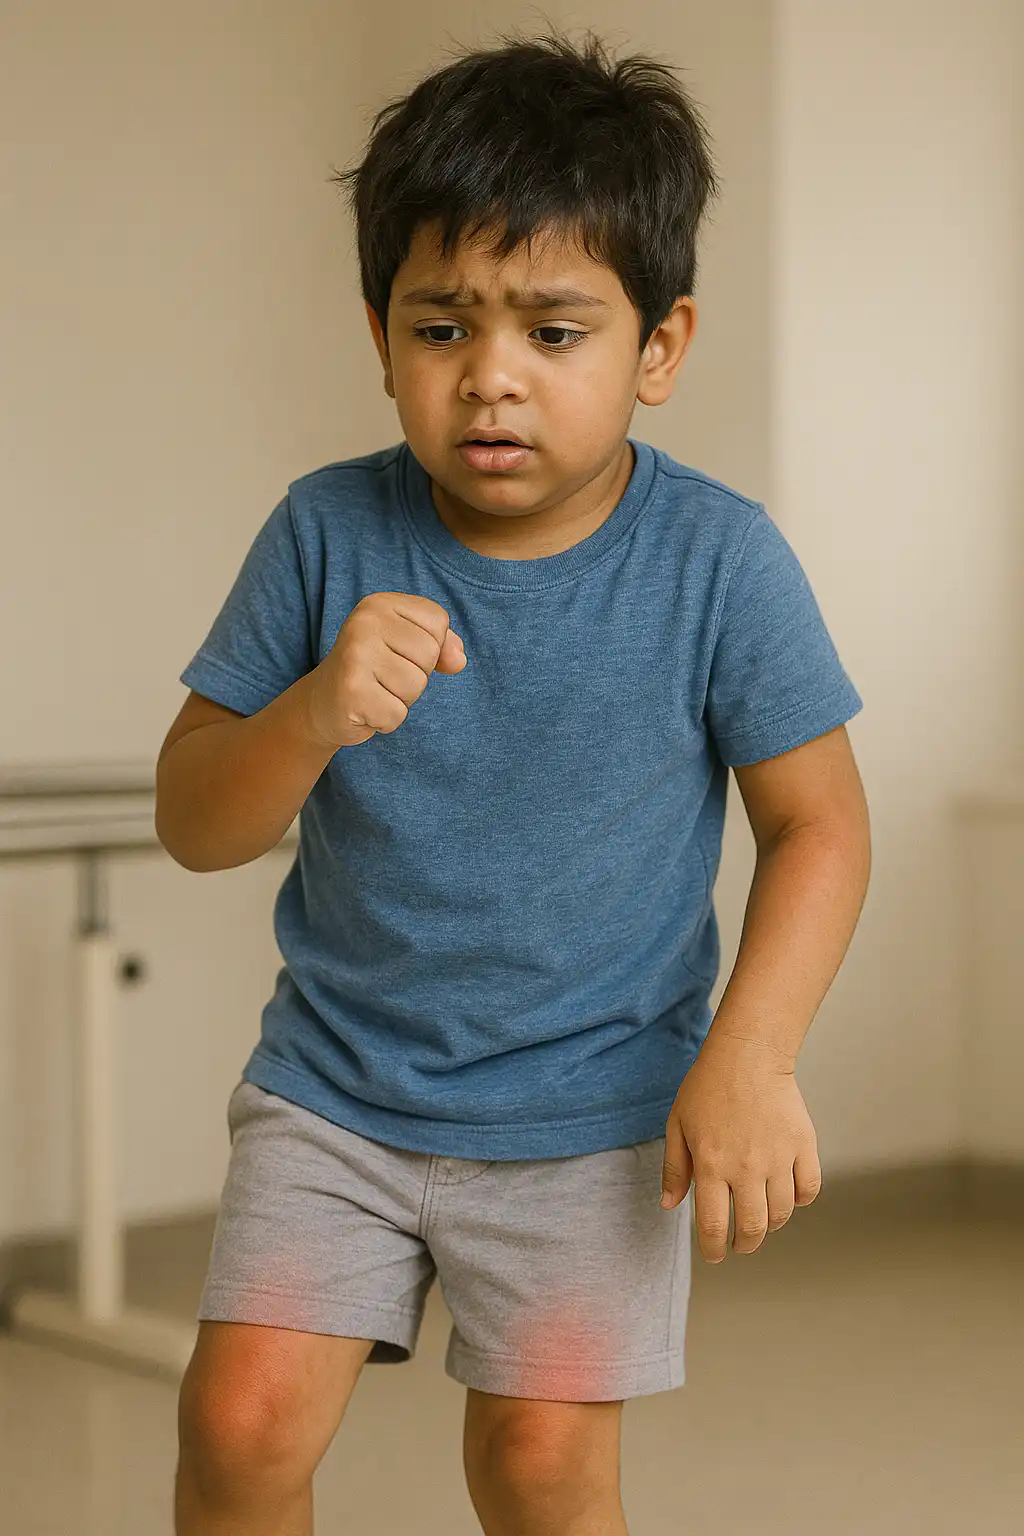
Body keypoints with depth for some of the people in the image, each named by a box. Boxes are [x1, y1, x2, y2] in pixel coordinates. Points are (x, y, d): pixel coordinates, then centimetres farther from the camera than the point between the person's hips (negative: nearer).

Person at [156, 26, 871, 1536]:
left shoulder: (718, 559, -13)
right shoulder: (327, 535, -10)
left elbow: (819, 823, -5)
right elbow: (194, 824, -7)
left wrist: (750, 1059, -17)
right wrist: (313, 715, -27)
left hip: (596, 1105, -1)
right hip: (336, 1083, 2)